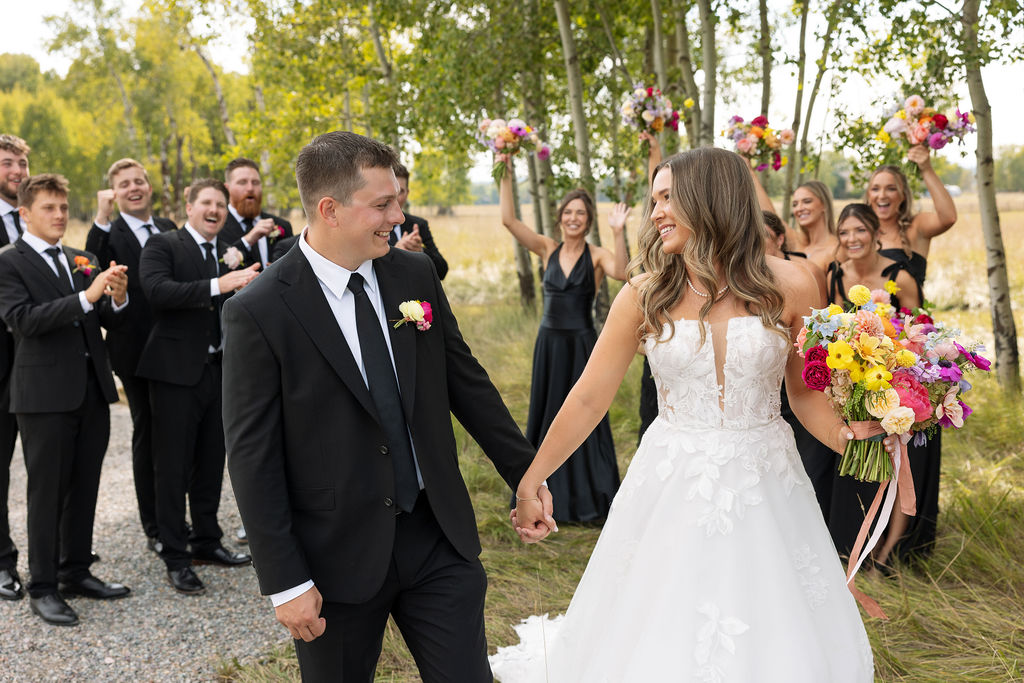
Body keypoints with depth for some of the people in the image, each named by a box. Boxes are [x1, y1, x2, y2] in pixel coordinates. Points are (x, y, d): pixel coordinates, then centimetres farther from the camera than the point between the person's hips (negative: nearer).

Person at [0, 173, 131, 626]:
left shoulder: (82, 261, 14)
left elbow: (108, 320, 11)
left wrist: (117, 298, -12)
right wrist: (86, 297, -26)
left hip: (92, 389, 6)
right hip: (46, 393, -6)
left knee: (85, 487, 13)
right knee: (46, 491, 1)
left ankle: (76, 572, 26)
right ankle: (42, 588, 11)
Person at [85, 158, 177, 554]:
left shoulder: (168, 228, 11)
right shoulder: (110, 234, -6)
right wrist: (101, 218, -31)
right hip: (137, 352, -5)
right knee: (147, 435, 6)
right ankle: (155, 530, 17)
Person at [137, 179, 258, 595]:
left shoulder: (229, 253, 13)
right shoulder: (162, 246, -4)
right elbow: (157, 290, -24)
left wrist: (242, 276, -10)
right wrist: (218, 286, -32)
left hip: (219, 369, 6)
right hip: (177, 371, -6)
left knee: (211, 462, 15)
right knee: (173, 466, 0)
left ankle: (207, 541, 29)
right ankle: (175, 557, 10)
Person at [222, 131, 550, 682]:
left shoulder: (417, 275, 1)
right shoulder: (259, 311, -14)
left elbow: (467, 382, 9)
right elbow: (252, 456, -12)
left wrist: (526, 475, 12)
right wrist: (285, 582, -12)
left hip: (438, 537, 4)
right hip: (336, 556, -3)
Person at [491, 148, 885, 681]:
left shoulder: (788, 286, -4)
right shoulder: (644, 295, -3)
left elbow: (805, 392, 5)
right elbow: (589, 398, 0)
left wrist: (850, 438, -15)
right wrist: (530, 481, 1)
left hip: (765, 489, 0)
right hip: (671, 490, 0)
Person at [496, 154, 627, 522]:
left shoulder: (596, 255, -6)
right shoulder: (547, 249, 4)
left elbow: (620, 272, -27)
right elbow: (509, 219, -4)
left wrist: (618, 233, -37)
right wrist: (506, 177, -11)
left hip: (582, 344, -4)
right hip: (549, 343, 4)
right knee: (547, 417, 12)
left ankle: (589, 500, 16)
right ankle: (551, 497, 26)